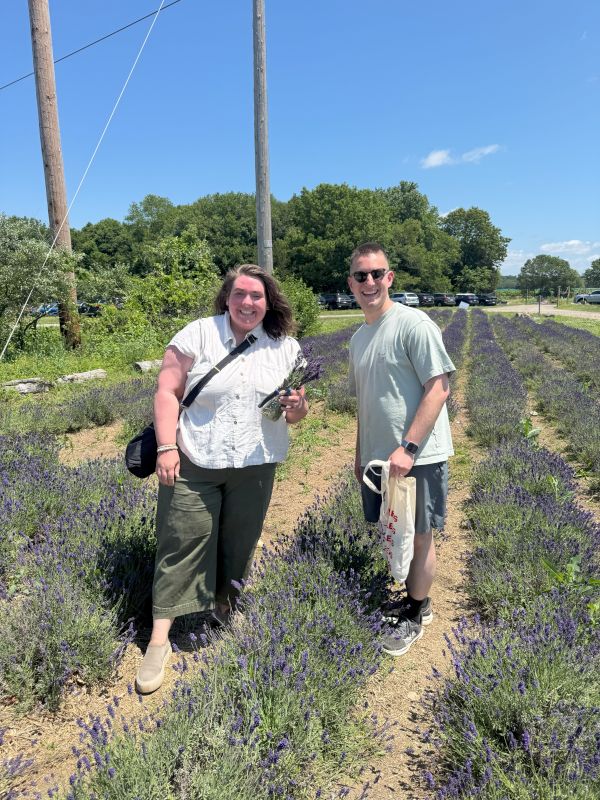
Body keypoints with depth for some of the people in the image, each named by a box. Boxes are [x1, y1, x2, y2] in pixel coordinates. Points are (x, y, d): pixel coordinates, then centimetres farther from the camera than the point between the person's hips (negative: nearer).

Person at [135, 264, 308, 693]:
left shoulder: (287, 349, 3)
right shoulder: (197, 334, -5)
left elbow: (296, 414, 7)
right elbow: (167, 391, -6)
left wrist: (298, 407, -17)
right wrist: (167, 447, -15)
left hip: (254, 466, 3)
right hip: (193, 463, -2)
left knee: (239, 542, 17)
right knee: (182, 544, 2)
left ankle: (224, 603, 43)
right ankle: (159, 639, 14)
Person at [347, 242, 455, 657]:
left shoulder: (413, 323, -12)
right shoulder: (359, 337, 11)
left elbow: (439, 389, -17)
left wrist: (407, 448, -21)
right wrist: (360, 453, 18)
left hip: (417, 458, -7)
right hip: (378, 458, 7)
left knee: (419, 538, 7)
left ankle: (415, 614, 27)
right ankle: (413, 600, 36)